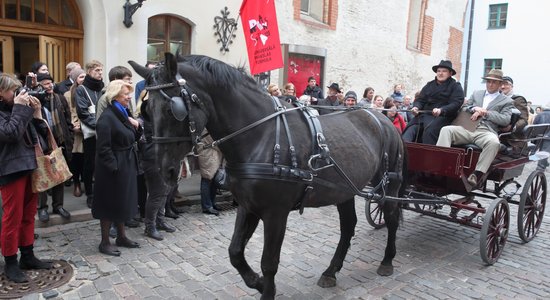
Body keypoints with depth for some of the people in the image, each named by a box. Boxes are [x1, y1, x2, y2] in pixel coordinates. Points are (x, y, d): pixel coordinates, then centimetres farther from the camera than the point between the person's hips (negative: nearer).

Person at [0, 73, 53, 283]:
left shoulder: (19, 108, 13)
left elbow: (41, 133, 12)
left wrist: (37, 113, -1)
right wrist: (20, 109, -18)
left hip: (30, 166, 7)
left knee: (29, 215, 14)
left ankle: (27, 256, 26)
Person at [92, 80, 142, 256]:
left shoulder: (124, 114, 11)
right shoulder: (107, 117, -17)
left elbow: (132, 139, 14)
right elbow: (103, 148, -21)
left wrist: (137, 127, -3)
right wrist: (114, 167, -22)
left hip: (126, 166, 9)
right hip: (113, 169, -9)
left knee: (123, 202, 18)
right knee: (110, 203, 3)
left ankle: (121, 236, 33)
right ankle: (105, 243, 18)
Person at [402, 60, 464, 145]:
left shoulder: (455, 86, 8)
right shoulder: (430, 85, 24)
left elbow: (456, 103, -6)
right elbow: (420, 99, 18)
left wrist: (441, 110, -24)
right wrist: (416, 107, -7)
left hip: (443, 116, -4)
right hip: (425, 114, 4)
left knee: (430, 130, -34)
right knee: (410, 128, -24)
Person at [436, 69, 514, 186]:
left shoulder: (507, 101, 17)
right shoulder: (476, 94, 28)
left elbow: (505, 120, 3)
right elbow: (464, 108, 21)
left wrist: (485, 113, -5)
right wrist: (474, 109, 0)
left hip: (487, 131, -3)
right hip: (468, 128, 3)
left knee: (494, 142, -39)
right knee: (446, 130, -26)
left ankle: (477, 174, -39)